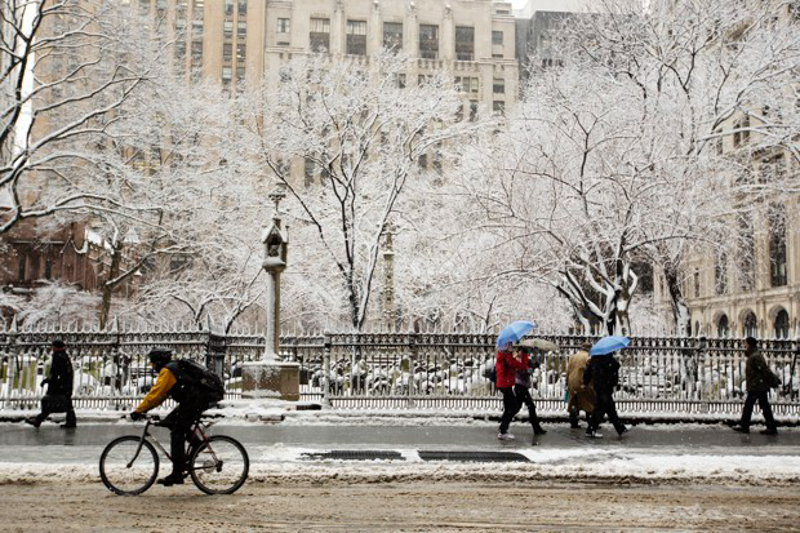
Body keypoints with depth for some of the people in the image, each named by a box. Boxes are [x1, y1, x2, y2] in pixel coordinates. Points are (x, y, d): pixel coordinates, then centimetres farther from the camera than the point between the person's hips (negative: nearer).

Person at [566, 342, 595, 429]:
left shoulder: (573, 356, 10)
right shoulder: (589, 357, -8)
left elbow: (568, 370, 12)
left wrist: (568, 383, 17)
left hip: (572, 383, 5)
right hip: (583, 384, -5)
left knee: (573, 403, 12)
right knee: (590, 403, 5)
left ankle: (573, 422, 13)